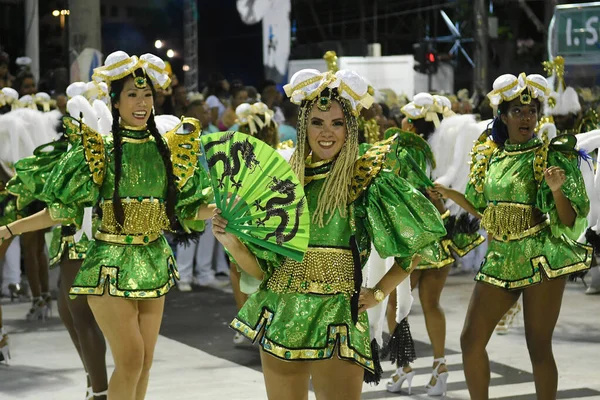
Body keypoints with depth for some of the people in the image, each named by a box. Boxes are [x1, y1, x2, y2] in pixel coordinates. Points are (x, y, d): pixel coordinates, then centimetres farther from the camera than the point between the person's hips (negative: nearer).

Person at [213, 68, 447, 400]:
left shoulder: (366, 180, -6)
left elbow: (422, 239, 0)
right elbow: (262, 267, 6)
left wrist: (379, 292, -2)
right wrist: (232, 241, -11)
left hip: (336, 325, -3)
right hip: (280, 320, 4)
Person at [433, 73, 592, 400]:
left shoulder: (553, 156, -6)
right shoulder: (491, 156, 9)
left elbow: (570, 220, -8)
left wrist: (556, 188, -25)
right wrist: (452, 195, 11)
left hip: (541, 259, -5)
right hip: (500, 259, 5)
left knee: (539, 347, -3)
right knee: (471, 340, 4)